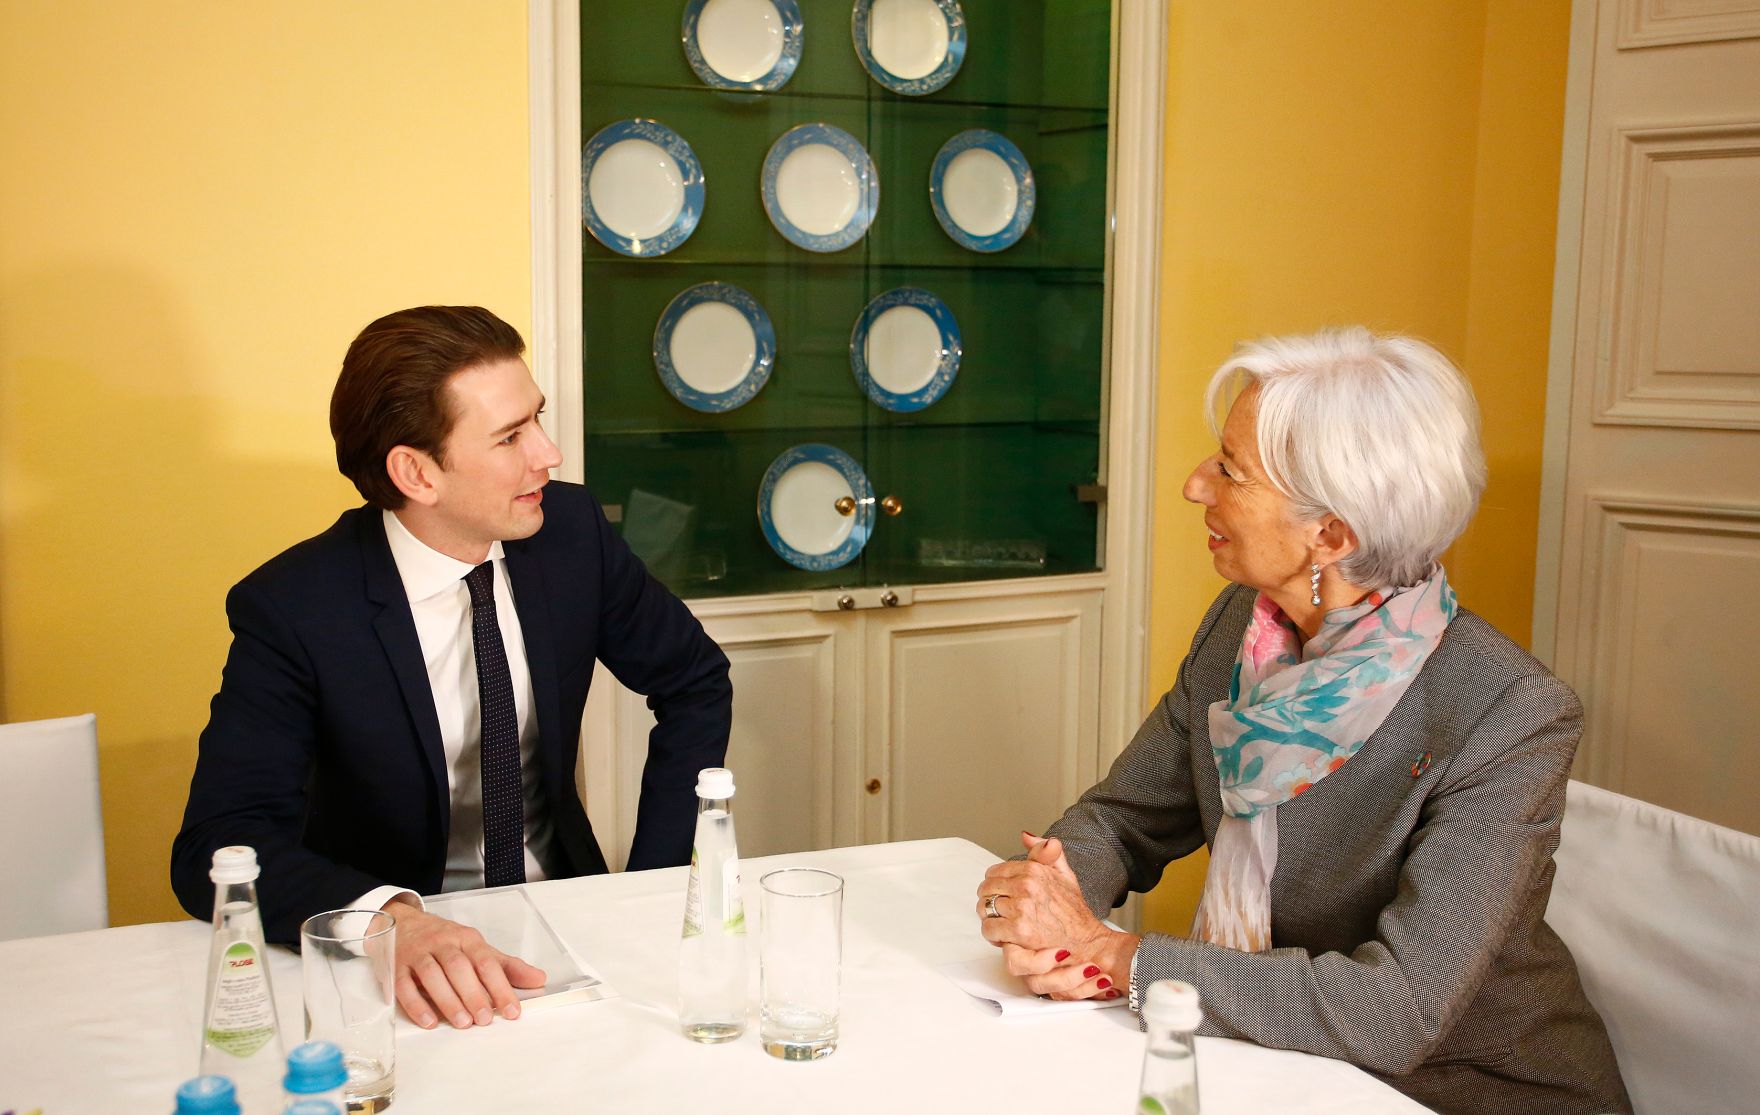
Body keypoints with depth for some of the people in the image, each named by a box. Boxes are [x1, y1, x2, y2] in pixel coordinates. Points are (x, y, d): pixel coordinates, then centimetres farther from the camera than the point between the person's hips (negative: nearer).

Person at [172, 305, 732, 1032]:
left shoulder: (571, 531, -6)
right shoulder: (292, 608, -17)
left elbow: (694, 682, 7)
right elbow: (218, 846, -24)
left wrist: (653, 884, -3)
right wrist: (392, 918, -42)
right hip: (393, 959, -2)